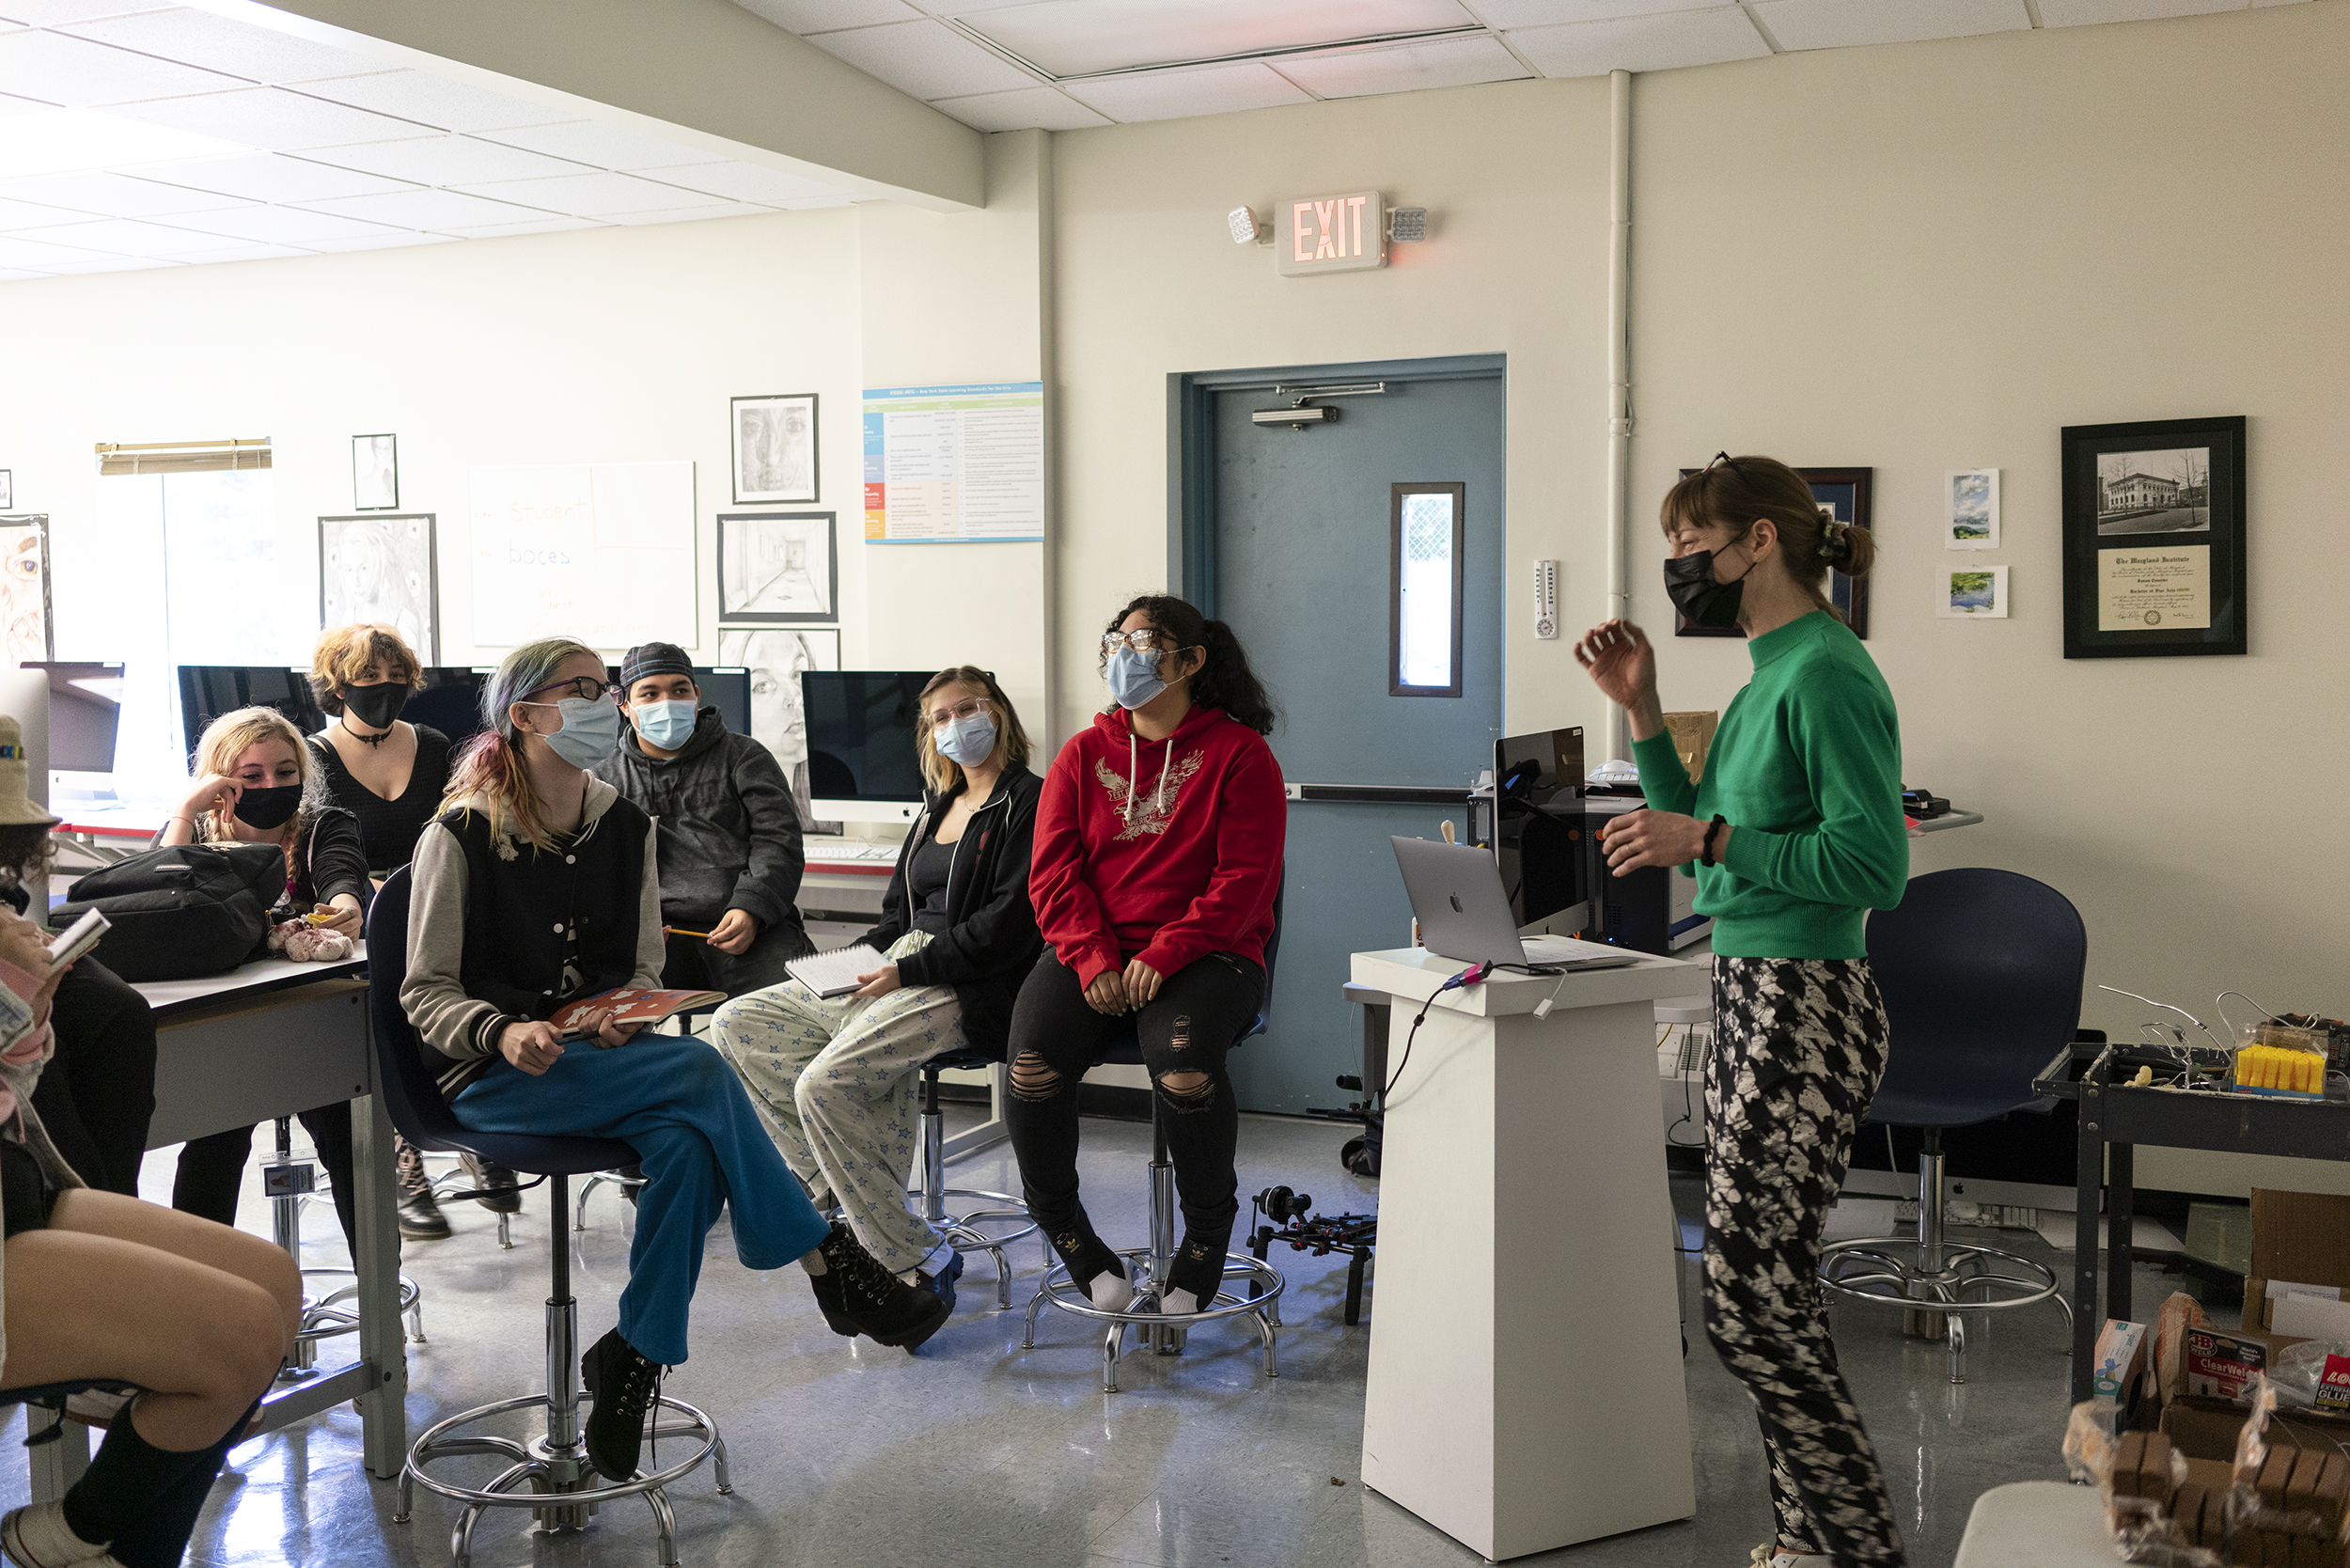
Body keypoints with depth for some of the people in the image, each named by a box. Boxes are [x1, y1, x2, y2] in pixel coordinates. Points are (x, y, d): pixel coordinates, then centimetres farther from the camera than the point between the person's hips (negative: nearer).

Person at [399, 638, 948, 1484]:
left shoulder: (626, 827, 8)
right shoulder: (461, 836, -7)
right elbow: (425, 995, -6)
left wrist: (627, 1012, -9)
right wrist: (502, 1033, -26)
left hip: (599, 1060, 5)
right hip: (491, 1080, -5)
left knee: (686, 1142, -30)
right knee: (701, 1070, -29)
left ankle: (635, 1359, -19)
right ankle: (826, 1256, -18)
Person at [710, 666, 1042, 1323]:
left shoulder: (1027, 802, -4)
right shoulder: (937, 809, 23)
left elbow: (1010, 924, -15)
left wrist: (908, 971, -18)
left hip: (966, 988, -9)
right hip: (894, 975, 10)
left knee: (825, 1083, -29)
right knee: (735, 1026, -2)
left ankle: (916, 1264, -21)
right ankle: (837, 1192, -10)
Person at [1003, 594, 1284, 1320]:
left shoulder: (1239, 753, 2)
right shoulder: (1083, 755, 14)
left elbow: (1246, 878, -6)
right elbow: (1053, 872, 6)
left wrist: (1164, 955, -18)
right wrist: (1093, 959, -12)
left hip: (1205, 954, -3)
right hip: (1093, 954, 3)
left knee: (1181, 1061, -34)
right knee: (1032, 1065, -25)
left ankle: (1208, 1231, -7)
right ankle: (1065, 1230, 0)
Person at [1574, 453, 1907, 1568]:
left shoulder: (1827, 674, -15)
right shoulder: (1769, 674, 15)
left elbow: (1874, 862, -21)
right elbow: (1702, 830, 21)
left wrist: (1710, 839, -19)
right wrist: (1642, 713, 13)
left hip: (1803, 1007, -10)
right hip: (1750, 996, 10)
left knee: (1750, 1300, -6)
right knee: (1764, 1291, 14)